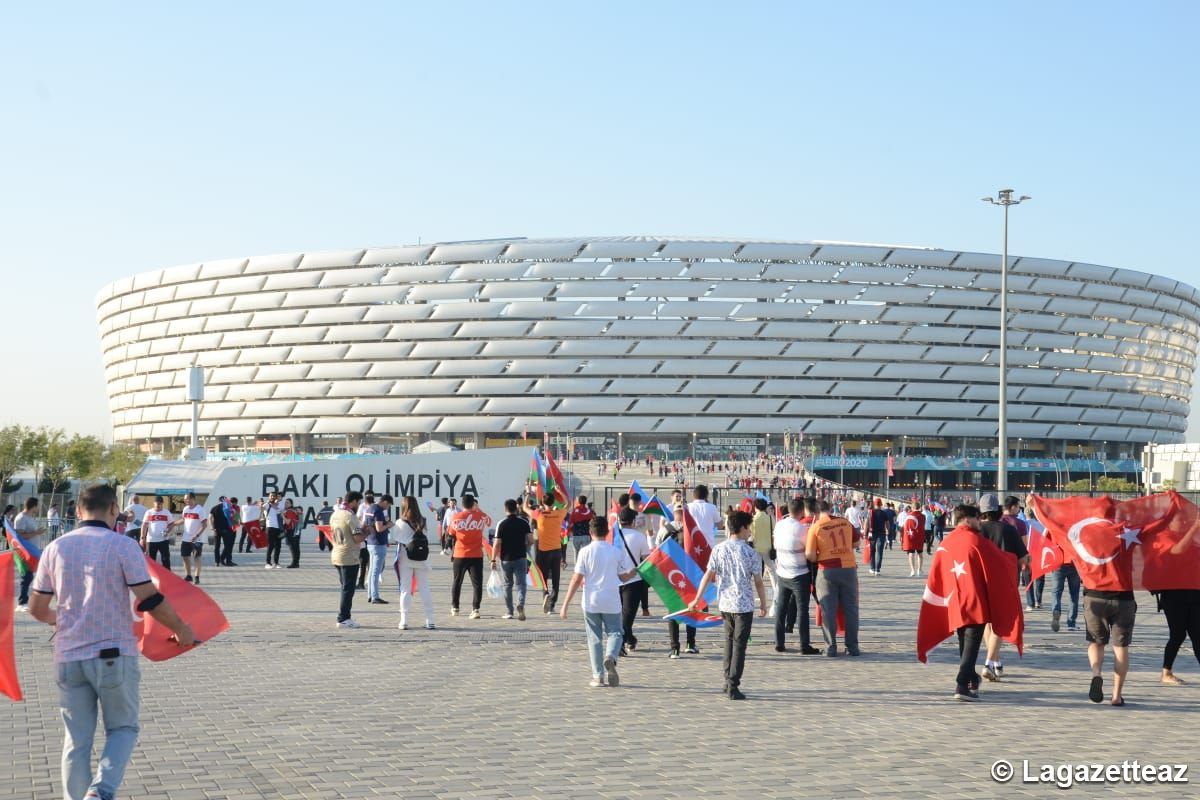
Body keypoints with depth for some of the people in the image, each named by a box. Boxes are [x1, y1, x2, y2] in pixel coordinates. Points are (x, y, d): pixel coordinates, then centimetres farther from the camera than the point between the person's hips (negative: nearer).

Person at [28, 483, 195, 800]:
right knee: (122, 728, 13)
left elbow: (37, 609, 7)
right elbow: (150, 600, -12)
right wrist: (181, 630, 4)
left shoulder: (55, 548, 3)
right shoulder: (123, 545, -8)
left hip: (68, 657, 3)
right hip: (114, 655, -3)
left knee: (77, 739, 12)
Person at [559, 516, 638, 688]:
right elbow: (622, 577, 10)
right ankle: (611, 657, -19)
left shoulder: (585, 552, -4)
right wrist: (633, 573, 33)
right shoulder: (615, 552, 1)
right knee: (614, 633, 11)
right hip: (611, 602, 0)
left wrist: (565, 604, -3)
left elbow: (577, 579, -7)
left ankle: (598, 676, 5)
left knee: (595, 638, 8)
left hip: (591, 602, 0)